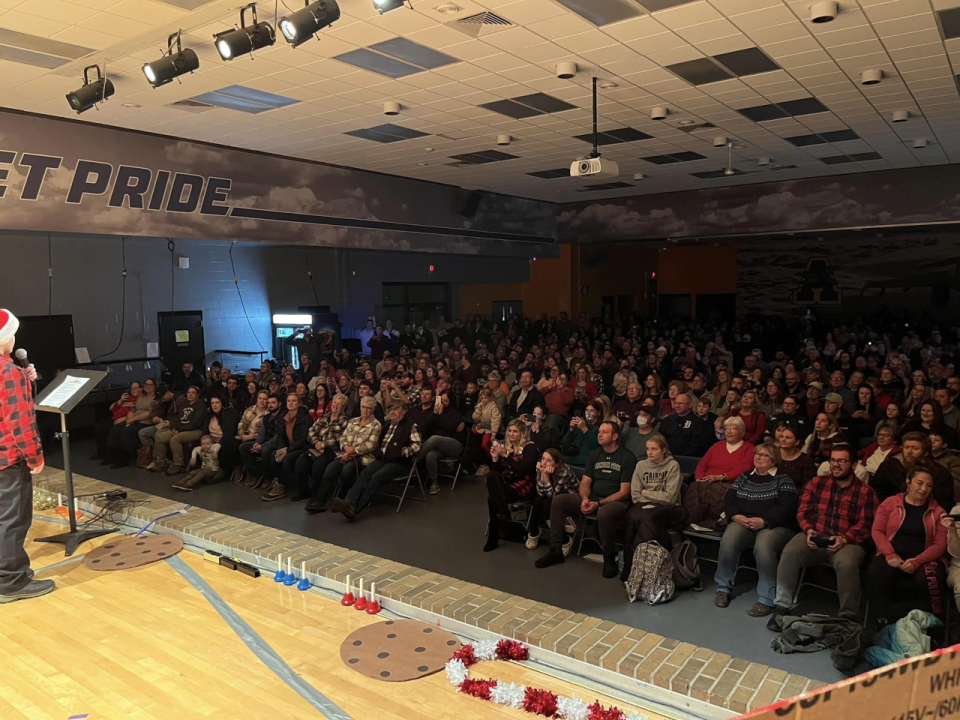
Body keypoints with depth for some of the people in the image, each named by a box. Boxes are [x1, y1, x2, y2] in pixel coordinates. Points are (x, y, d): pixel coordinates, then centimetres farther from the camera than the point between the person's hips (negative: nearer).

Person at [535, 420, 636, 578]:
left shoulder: (627, 457, -7)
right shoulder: (595, 454, 11)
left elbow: (624, 492, -13)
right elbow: (585, 483, 8)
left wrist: (598, 504, -21)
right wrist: (585, 499, -15)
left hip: (616, 502, -6)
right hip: (592, 498, 6)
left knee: (604, 513, -41)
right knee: (559, 501, -13)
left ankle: (609, 559, -19)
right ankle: (556, 550, -7)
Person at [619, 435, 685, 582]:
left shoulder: (673, 466, -2)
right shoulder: (641, 465, 9)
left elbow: (669, 497, -9)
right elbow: (635, 495, 4)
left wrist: (646, 493, -2)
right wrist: (657, 497, -8)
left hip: (667, 509, -3)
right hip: (644, 506, 3)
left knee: (647, 517, -35)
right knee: (631, 516, -32)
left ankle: (632, 569, -25)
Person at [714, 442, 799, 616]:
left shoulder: (783, 479, 6)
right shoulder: (744, 477, 21)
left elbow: (786, 507, -8)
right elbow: (729, 499, 11)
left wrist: (764, 521, -21)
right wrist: (736, 516, -11)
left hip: (775, 525, -3)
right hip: (743, 522, 4)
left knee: (763, 546, -37)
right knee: (728, 541, -29)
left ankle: (767, 600, -27)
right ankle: (724, 588, -11)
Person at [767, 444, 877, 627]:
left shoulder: (865, 492, 7)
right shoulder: (816, 483, 15)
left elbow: (866, 525, -2)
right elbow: (803, 511, 10)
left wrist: (844, 539, -19)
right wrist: (808, 530, -11)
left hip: (847, 542, -2)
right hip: (815, 538, 2)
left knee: (847, 563, -37)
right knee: (789, 553, -28)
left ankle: (847, 616, -20)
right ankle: (783, 606, -17)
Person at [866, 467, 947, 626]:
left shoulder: (937, 512, 12)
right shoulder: (890, 503, 11)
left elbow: (940, 545, 3)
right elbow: (877, 531, 5)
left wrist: (917, 561, -15)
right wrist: (890, 554, -14)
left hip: (923, 560, 0)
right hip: (892, 556, 0)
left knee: (929, 582, -36)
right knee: (875, 575, -34)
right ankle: (883, 622, -24)